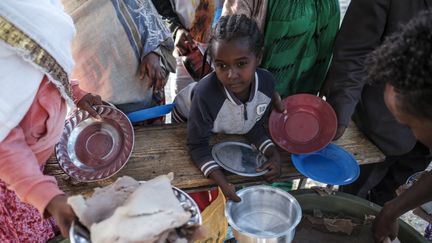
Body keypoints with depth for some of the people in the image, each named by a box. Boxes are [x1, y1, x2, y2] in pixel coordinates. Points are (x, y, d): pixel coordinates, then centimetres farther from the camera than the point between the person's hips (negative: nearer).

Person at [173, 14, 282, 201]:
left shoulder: (266, 82, -33)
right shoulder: (205, 94, -48)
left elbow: (255, 126, -13)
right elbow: (198, 145, -34)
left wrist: (274, 154, -29)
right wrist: (223, 183, -46)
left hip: (227, 133, 3)